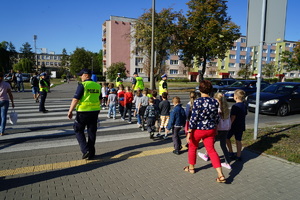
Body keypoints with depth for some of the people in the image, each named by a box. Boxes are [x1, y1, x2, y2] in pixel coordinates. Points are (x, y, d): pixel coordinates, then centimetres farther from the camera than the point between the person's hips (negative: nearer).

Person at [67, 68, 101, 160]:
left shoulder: (82, 85, -11)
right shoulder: (97, 86, 7)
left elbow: (76, 99, -15)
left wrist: (70, 111, -7)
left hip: (83, 112, -6)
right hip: (95, 111, 6)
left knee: (78, 130, 10)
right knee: (92, 132, 12)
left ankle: (85, 150, 0)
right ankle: (91, 153, 21)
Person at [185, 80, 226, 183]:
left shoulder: (197, 102, -19)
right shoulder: (215, 102, -2)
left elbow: (193, 118, -18)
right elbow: (216, 117, 7)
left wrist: (189, 132, -12)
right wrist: (215, 129, 22)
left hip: (198, 129, -4)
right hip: (210, 130, 5)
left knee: (192, 148, 19)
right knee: (211, 150, 12)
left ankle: (191, 168, 38)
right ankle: (221, 175, 6)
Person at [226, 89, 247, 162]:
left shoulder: (235, 106, -19)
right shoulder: (244, 106, 5)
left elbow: (233, 117, -21)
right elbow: (245, 115, 13)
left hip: (234, 126, -7)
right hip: (241, 126, 7)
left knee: (227, 138, 10)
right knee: (238, 140, 12)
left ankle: (231, 153, 11)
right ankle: (238, 156, 16)